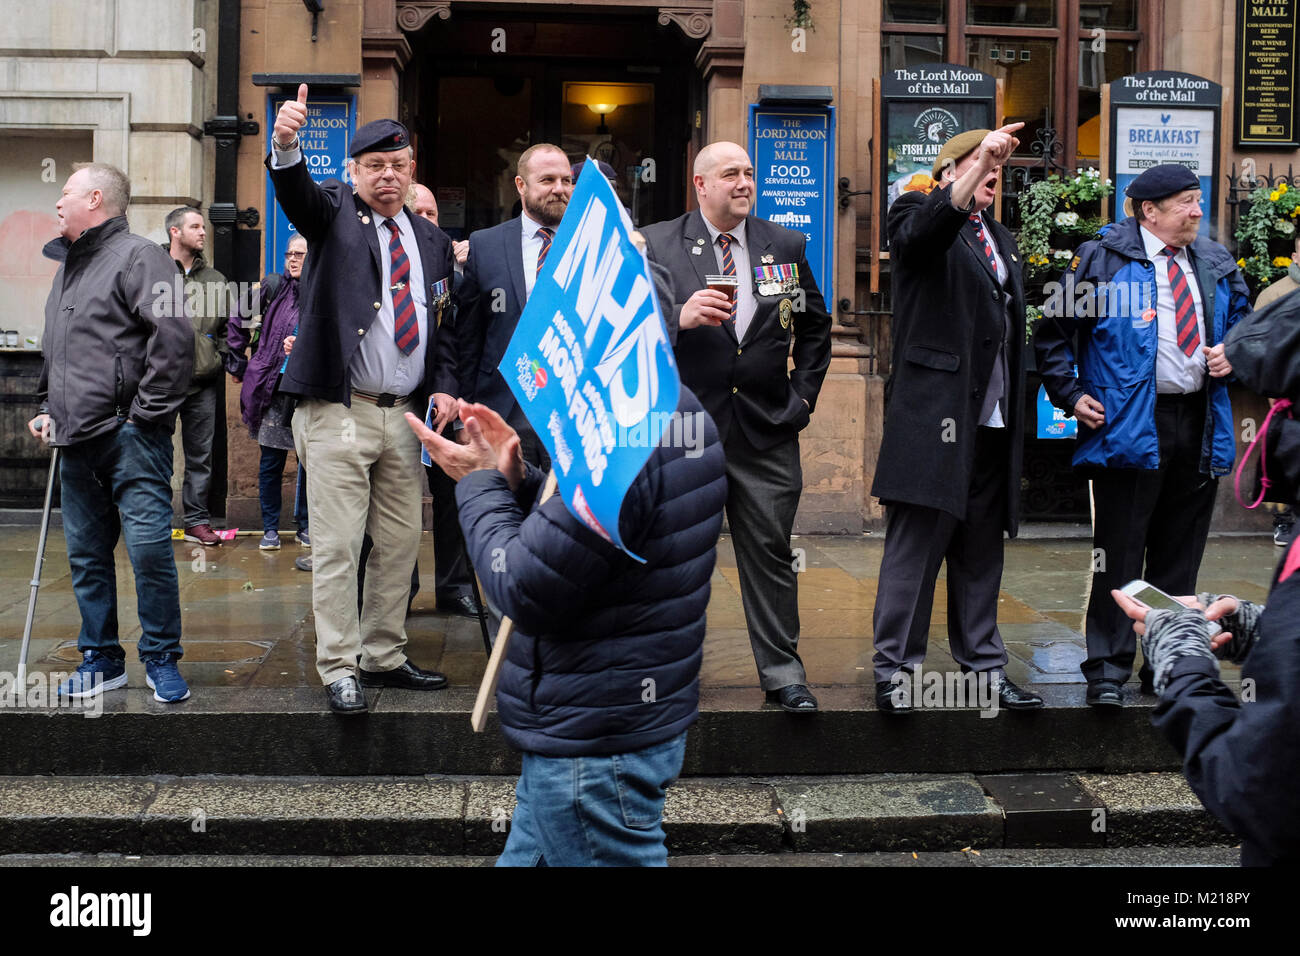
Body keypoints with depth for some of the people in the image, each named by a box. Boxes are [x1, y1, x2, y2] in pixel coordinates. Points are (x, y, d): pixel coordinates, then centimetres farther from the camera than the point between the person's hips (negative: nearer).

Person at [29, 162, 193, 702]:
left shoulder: (137, 257, -7)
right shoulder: (67, 266, 21)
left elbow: (174, 336, -18)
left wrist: (147, 411, -16)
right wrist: (49, 408, 20)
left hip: (131, 438, -9)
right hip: (76, 442, 9)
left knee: (149, 549, -8)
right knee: (87, 556, 11)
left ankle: (161, 661, 6)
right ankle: (101, 661, 22)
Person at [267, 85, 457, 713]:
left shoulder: (431, 241, 16)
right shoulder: (334, 211, 3)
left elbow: (443, 325, 18)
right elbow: (296, 195, -20)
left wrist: (444, 386, 2)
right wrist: (286, 146, -41)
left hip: (404, 415, 5)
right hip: (338, 412, -5)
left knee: (400, 543, 11)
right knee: (337, 547, -3)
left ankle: (383, 657, 24)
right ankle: (339, 669, 7)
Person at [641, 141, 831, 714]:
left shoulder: (786, 246, 9)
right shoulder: (657, 245, 0)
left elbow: (815, 327, 17)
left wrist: (803, 396, 8)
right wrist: (678, 317, -26)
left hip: (768, 429, 2)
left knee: (771, 551, 6)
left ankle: (782, 672, 17)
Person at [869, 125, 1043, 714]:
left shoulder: (1000, 238, 24)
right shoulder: (917, 214, 3)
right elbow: (927, 229, -24)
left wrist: (1016, 414, 15)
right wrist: (979, 158, -34)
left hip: (993, 422, 7)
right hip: (935, 415, -7)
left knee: (982, 552, 12)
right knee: (915, 547, -5)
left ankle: (984, 663, 20)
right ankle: (894, 667, 3)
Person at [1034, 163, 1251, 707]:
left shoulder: (1215, 265, 14)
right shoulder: (1102, 258, -2)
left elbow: (1245, 323, 27)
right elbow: (1053, 333, 3)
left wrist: (1232, 355, 5)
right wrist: (1070, 396, -5)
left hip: (1200, 426, 5)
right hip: (1129, 426, -5)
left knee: (1179, 557, 11)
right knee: (1119, 555, -2)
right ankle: (1107, 672, 7)